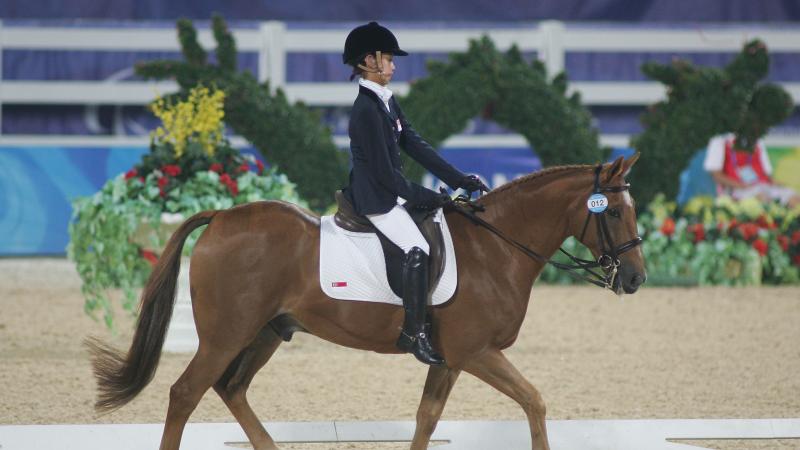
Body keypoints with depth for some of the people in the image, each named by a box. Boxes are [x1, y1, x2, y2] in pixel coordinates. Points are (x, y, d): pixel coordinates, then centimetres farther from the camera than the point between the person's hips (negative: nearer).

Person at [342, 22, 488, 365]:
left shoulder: (387, 102, 11)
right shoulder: (366, 109, -19)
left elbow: (415, 146, 10)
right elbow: (383, 171, -20)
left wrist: (459, 180, 4)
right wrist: (423, 197, -13)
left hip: (390, 192, 11)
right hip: (375, 198, -11)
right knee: (417, 250, -26)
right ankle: (414, 333, -24)